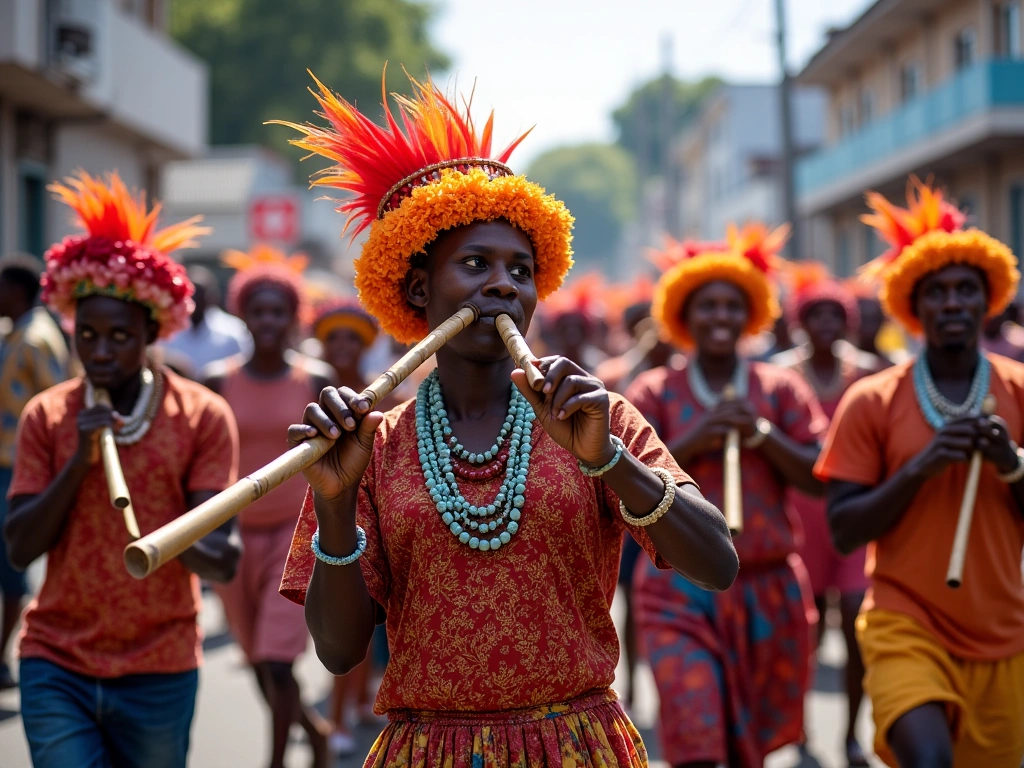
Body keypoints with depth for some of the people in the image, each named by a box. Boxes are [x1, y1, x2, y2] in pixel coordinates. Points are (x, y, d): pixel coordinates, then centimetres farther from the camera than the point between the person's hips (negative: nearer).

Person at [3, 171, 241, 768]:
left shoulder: (204, 417, -4)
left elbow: (225, 560, -8)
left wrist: (183, 542, -31)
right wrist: (78, 462, -13)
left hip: (160, 673, -1)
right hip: (57, 667, 1)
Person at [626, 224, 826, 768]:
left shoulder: (780, 388, 7)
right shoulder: (655, 392, 3)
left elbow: (820, 478, 0)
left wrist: (761, 434, -13)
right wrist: (693, 441, -15)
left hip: (768, 590, 2)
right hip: (680, 593, -2)